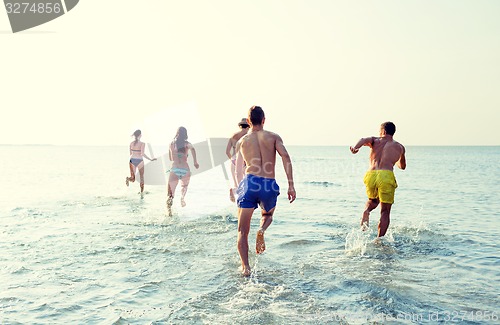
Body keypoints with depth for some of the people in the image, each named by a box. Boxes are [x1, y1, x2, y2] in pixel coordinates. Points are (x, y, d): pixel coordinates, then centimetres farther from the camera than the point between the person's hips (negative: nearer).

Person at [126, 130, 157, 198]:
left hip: (132, 160, 3)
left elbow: (130, 154, 14)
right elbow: (142, 154, -20)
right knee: (141, 177, 16)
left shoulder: (131, 143, 5)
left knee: (133, 179, 10)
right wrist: (150, 159, -13)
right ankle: (142, 193, 14)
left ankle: (128, 179, -26)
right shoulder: (142, 144, -10)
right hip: (139, 161, -3)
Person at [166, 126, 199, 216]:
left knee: (170, 193, 2)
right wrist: (195, 161, -16)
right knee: (184, 186, 29)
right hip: (185, 170, 0)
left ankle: (169, 208, -22)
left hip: (174, 169, 0)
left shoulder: (172, 144, 9)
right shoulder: (186, 143, 2)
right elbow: (192, 149, -21)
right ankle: (182, 197, 0)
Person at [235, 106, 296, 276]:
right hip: (269, 185, 0)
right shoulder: (274, 137, 11)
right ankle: (262, 230, -3)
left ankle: (245, 266, -8)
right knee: (267, 214, 31)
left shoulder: (242, 141, 16)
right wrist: (291, 185, -8)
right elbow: (285, 157, -5)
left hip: (250, 182, 0)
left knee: (242, 230, 7)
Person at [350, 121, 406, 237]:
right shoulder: (400, 147, 24)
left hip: (371, 175, 2)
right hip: (386, 176, -1)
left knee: (373, 200, 30)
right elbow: (402, 166, 39)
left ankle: (366, 211, -1)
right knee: (385, 212, 5)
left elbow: (365, 140, -4)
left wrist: (355, 148, -25)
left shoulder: (375, 140, 21)